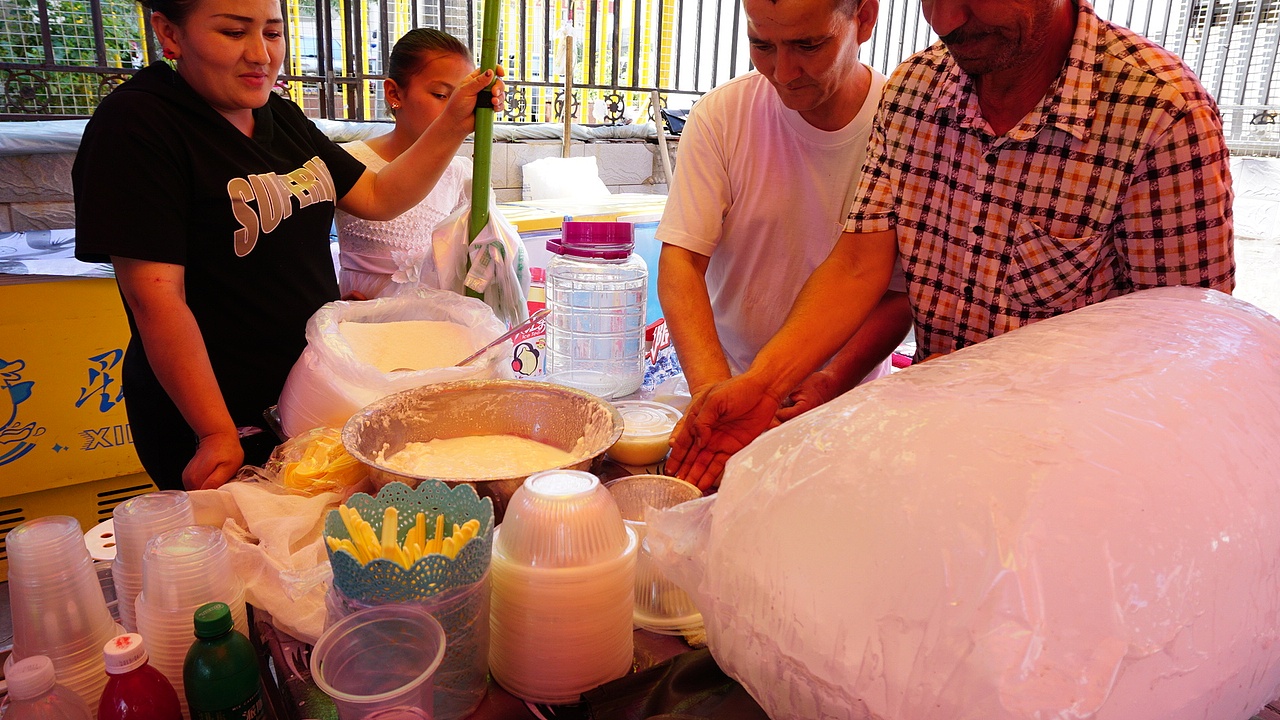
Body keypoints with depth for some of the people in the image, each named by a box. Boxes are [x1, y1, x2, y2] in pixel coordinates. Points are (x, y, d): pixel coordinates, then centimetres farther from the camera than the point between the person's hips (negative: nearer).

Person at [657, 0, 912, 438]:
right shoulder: (720, 116, -8)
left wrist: (834, 384, -22)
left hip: (849, 391, -1)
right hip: (727, 378, 1)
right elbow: (680, 261, -12)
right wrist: (713, 389, -27)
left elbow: (905, 291, -6)